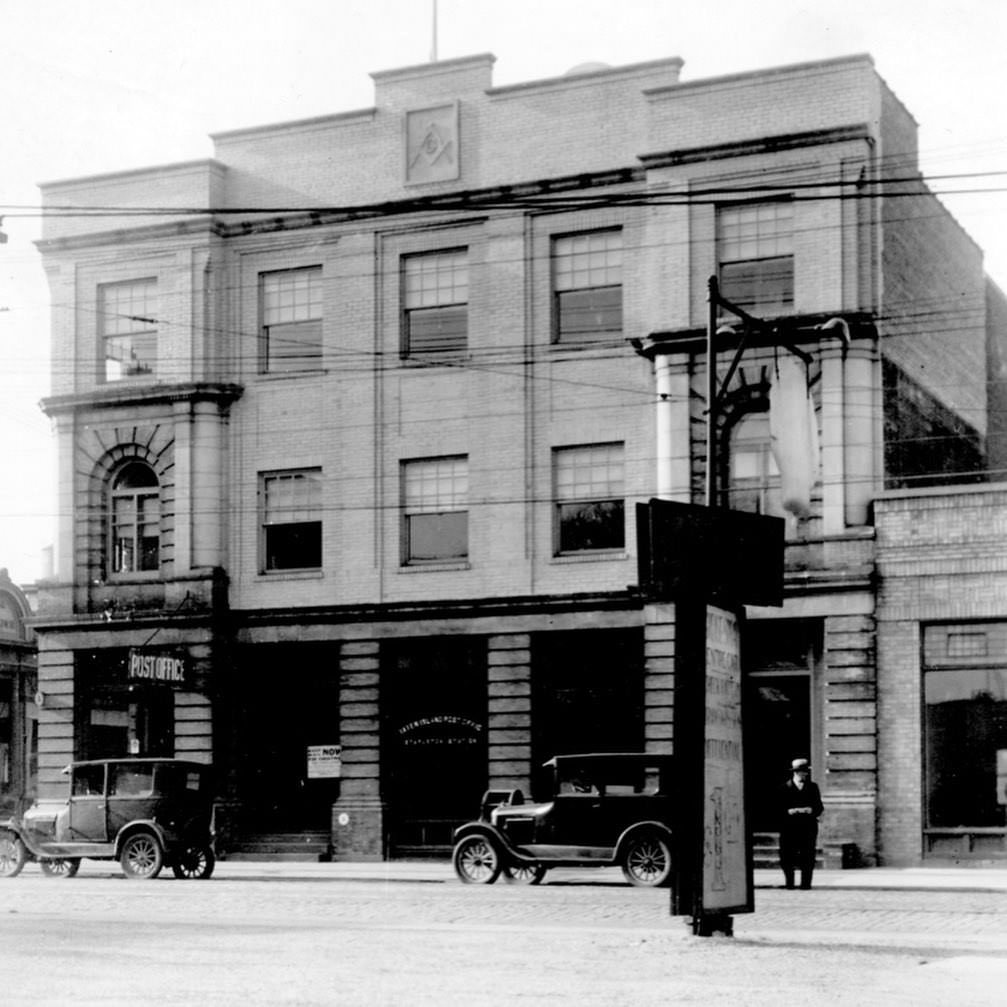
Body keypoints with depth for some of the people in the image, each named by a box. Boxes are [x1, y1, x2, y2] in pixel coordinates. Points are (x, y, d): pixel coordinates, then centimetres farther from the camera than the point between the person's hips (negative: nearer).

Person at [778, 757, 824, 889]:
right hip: (789, 827, -1)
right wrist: (790, 811, -14)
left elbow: (819, 807, 9)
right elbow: (780, 809, 4)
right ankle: (789, 882, 5)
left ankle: (806, 883, -2)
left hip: (808, 827, 1)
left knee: (807, 856, -6)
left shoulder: (813, 787, 13)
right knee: (788, 856, -4)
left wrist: (810, 810, -10)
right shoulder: (784, 788, 8)